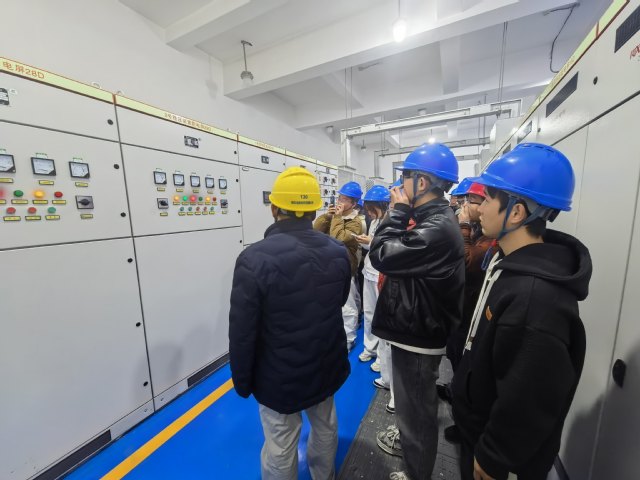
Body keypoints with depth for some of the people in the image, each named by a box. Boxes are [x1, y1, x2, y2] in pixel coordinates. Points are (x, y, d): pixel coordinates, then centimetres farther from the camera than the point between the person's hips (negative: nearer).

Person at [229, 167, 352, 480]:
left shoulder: (254, 259, -27)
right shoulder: (339, 252, -11)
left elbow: (242, 333, -19)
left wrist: (242, 382, -2)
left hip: (279, 376, -4)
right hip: (326, 366, 5)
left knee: (280, 450, 20)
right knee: (325, 428, 29)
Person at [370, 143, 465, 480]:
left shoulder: (437, 228, -28)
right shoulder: (434, 219, 5)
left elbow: (381, 256, -27)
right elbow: (397, 254, 7)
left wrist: (398, 210, -18)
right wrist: (403, 213, -2)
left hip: (418, 336, -10)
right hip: (414, 328, 10)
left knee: (417, 408, 15)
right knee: (410, 401, 31)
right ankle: (406, 439, 57)